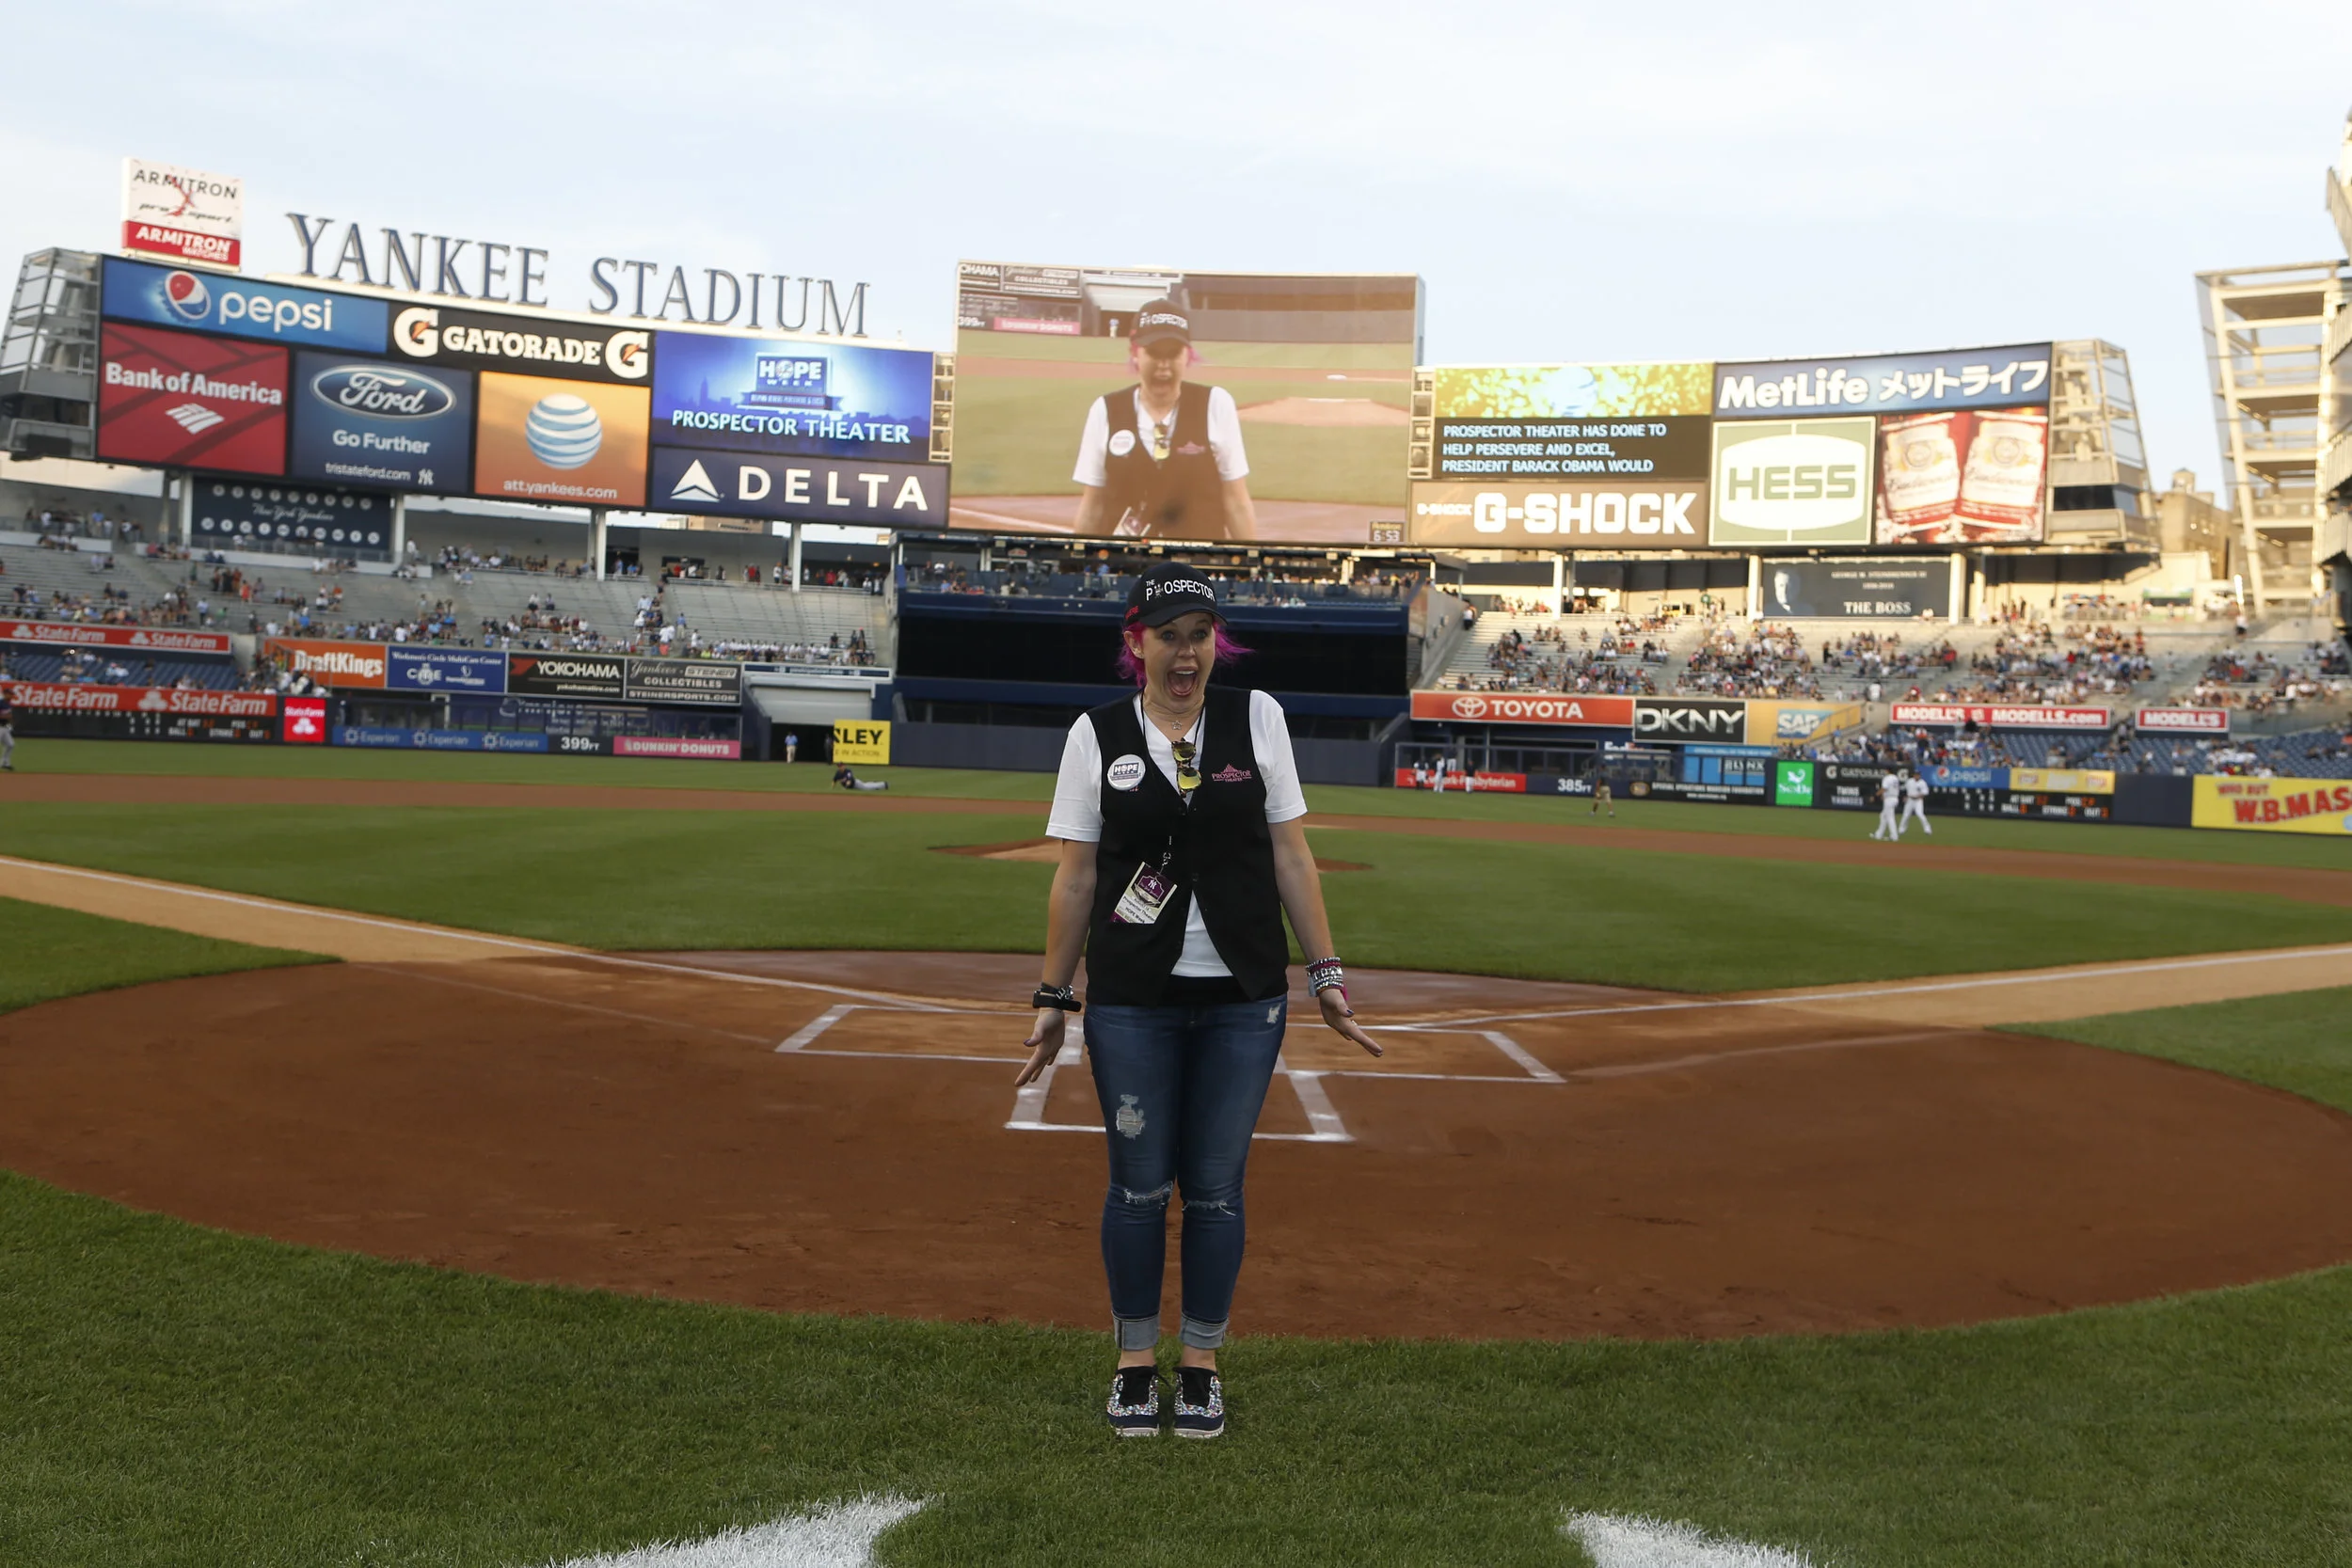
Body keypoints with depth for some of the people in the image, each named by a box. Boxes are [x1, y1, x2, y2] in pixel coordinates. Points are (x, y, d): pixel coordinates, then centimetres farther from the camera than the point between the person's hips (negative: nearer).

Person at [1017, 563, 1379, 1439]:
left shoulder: (1257, 718, 4)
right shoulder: (1097, 735, 1)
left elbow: (1290, 856, 4)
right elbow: (1075, 878, 3)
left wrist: (1326, 975, 1)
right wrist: (1053, 998, 2)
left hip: (1244, 998, 1)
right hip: (1131, 1002, -1)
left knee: (1217, 1186, 6)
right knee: (1139, 1185, 5)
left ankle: (1201, 1366, 22)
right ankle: (1135, 1365, 23)